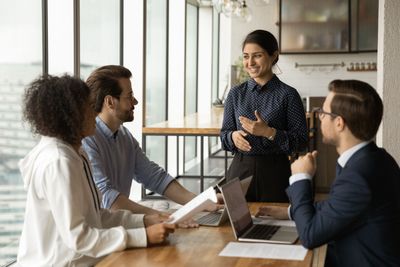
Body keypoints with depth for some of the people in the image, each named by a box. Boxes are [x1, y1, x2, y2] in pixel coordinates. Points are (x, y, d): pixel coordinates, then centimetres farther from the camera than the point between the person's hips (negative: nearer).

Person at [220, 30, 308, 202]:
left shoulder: (288, 95, -5)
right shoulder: (236, 94, 5)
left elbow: (300, 141, -8)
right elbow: (224, 134, 10)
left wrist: (268, 132, -20)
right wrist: (233, 136, -12)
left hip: (275, 172, -2)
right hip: (240, 169, 2)